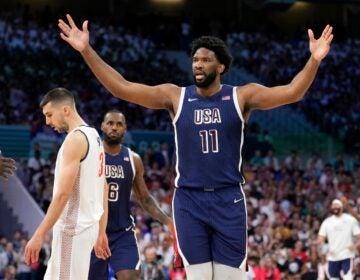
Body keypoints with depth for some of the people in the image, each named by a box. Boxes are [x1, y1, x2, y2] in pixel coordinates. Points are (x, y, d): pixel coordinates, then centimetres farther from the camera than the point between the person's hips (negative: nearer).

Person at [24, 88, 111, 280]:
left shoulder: (75, 138, -16)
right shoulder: (93, 136, 14)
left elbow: (63, 193, -22)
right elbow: (103, 190, 18)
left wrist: (39, 235, -22)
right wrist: (101, 232, 22)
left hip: (73, 227, -10)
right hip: (86, 224, 10)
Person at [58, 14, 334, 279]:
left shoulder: (241, 96, -2)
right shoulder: (175, 96, 1)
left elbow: (291, 92, -13)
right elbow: (122, 87, -5)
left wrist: (314, 61, -30)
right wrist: (87, 50, -13)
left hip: (229, 200, -1)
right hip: (189, 200, 1)